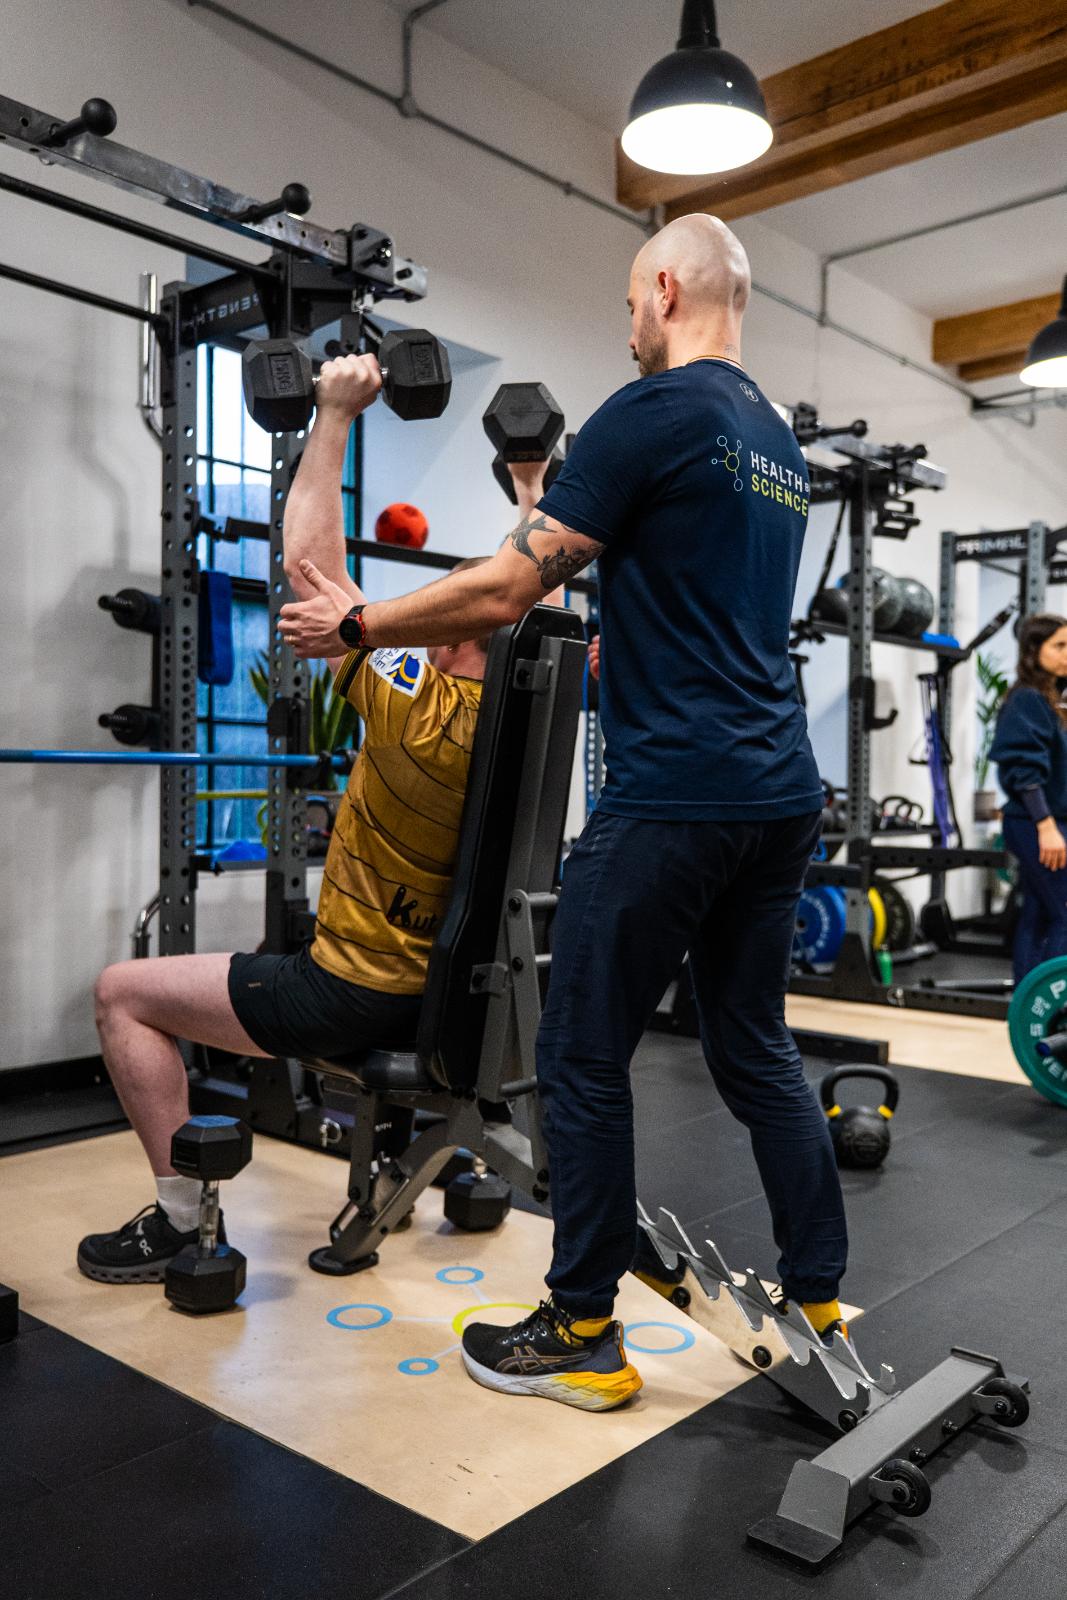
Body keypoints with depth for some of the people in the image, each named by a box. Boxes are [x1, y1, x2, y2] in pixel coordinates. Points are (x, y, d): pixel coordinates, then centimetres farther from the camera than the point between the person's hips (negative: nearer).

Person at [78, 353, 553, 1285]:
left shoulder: (421, 710, -22)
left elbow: (311, 563, -16)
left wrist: (334, 416, -10)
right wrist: (531, 484, 21)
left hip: (362, 997, -7)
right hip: (449, 998, 8)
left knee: (125, 994, 3)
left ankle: (184, 1220, 4)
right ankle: (405, 1143, 38)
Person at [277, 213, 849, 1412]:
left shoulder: (652, 412, -8)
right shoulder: (780, 445, 19)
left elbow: (507, 591, -10)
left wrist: (355, 624, 4)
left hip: (671, 799, -9)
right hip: (779, 797, 9)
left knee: (583, 1060, 3)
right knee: (754, 1052, 17)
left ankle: (582, 1337, 15)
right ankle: (819, 1307, 26)